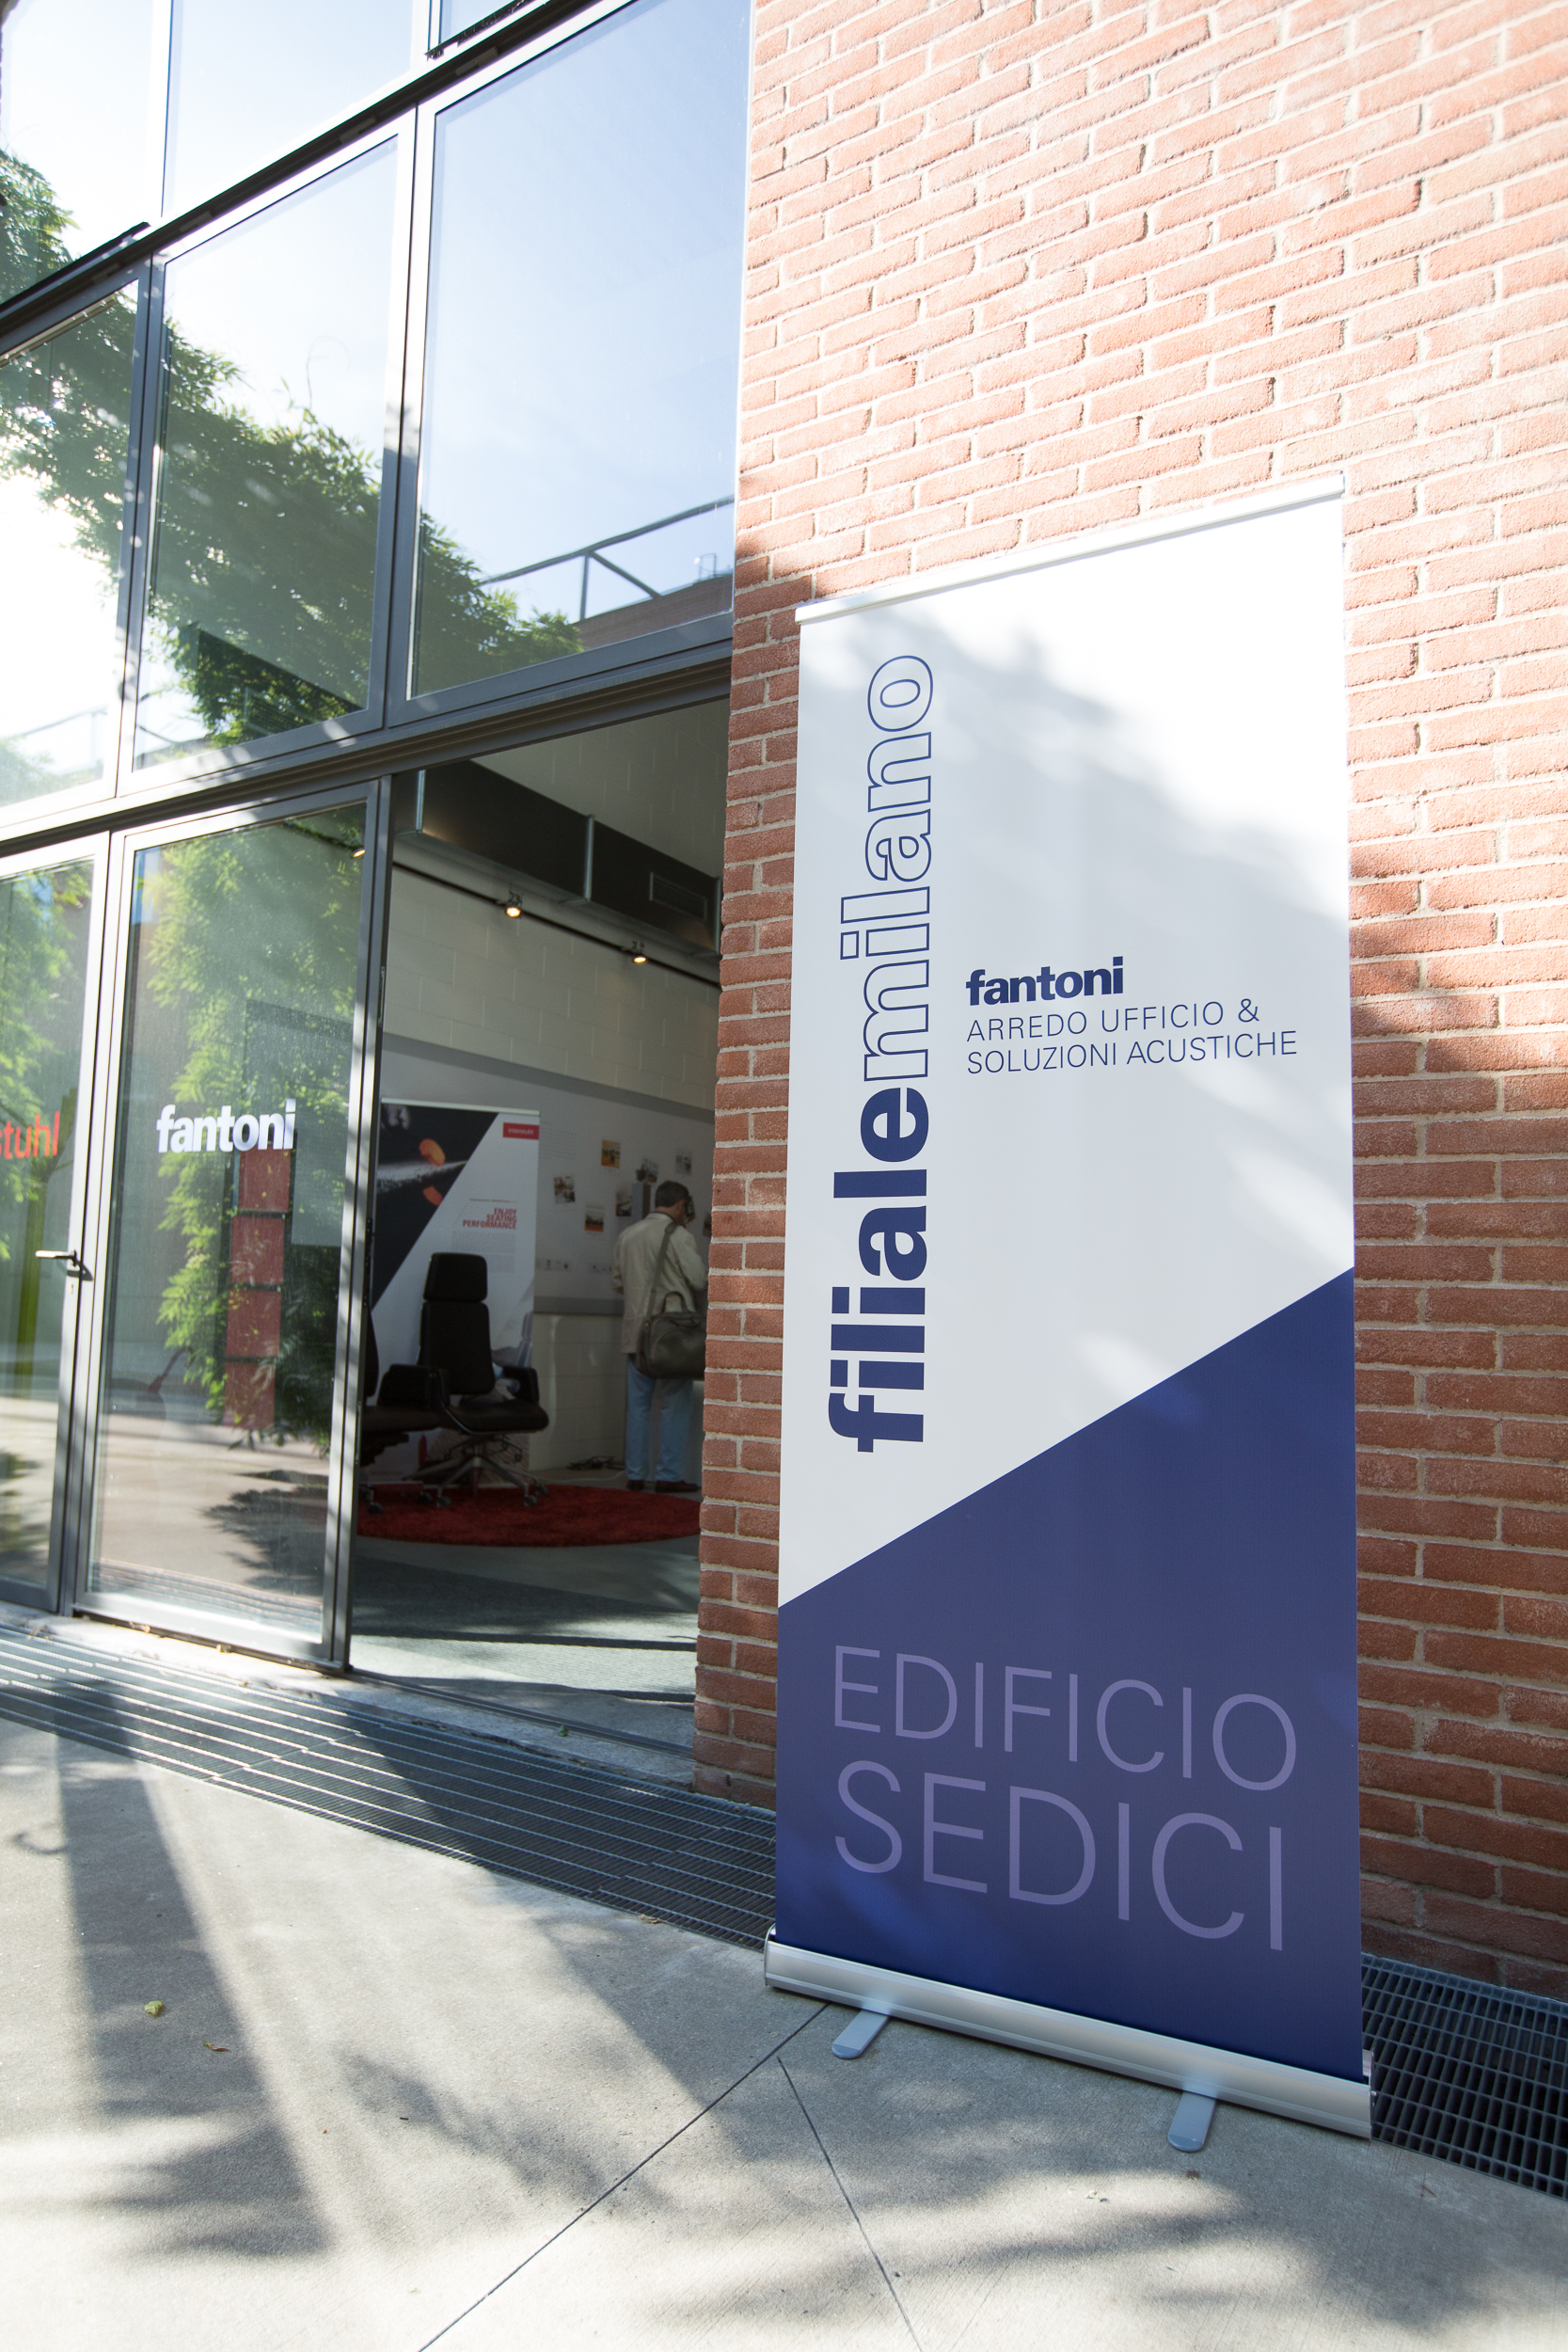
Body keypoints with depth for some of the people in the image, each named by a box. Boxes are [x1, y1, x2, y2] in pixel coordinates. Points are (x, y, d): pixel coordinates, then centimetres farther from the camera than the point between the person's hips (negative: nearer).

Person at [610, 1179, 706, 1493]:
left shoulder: (628, 1235, 10)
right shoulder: (678, 1235, -8)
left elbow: (617, 1281, 17)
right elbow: (699, 1279, -11)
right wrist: (696, 1302, 9)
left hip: (636, 1329, 6)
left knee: (637, 1405, 10)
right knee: (674, 1405, 2)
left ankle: (635, 1475, 14)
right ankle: (668, 1475, 3)